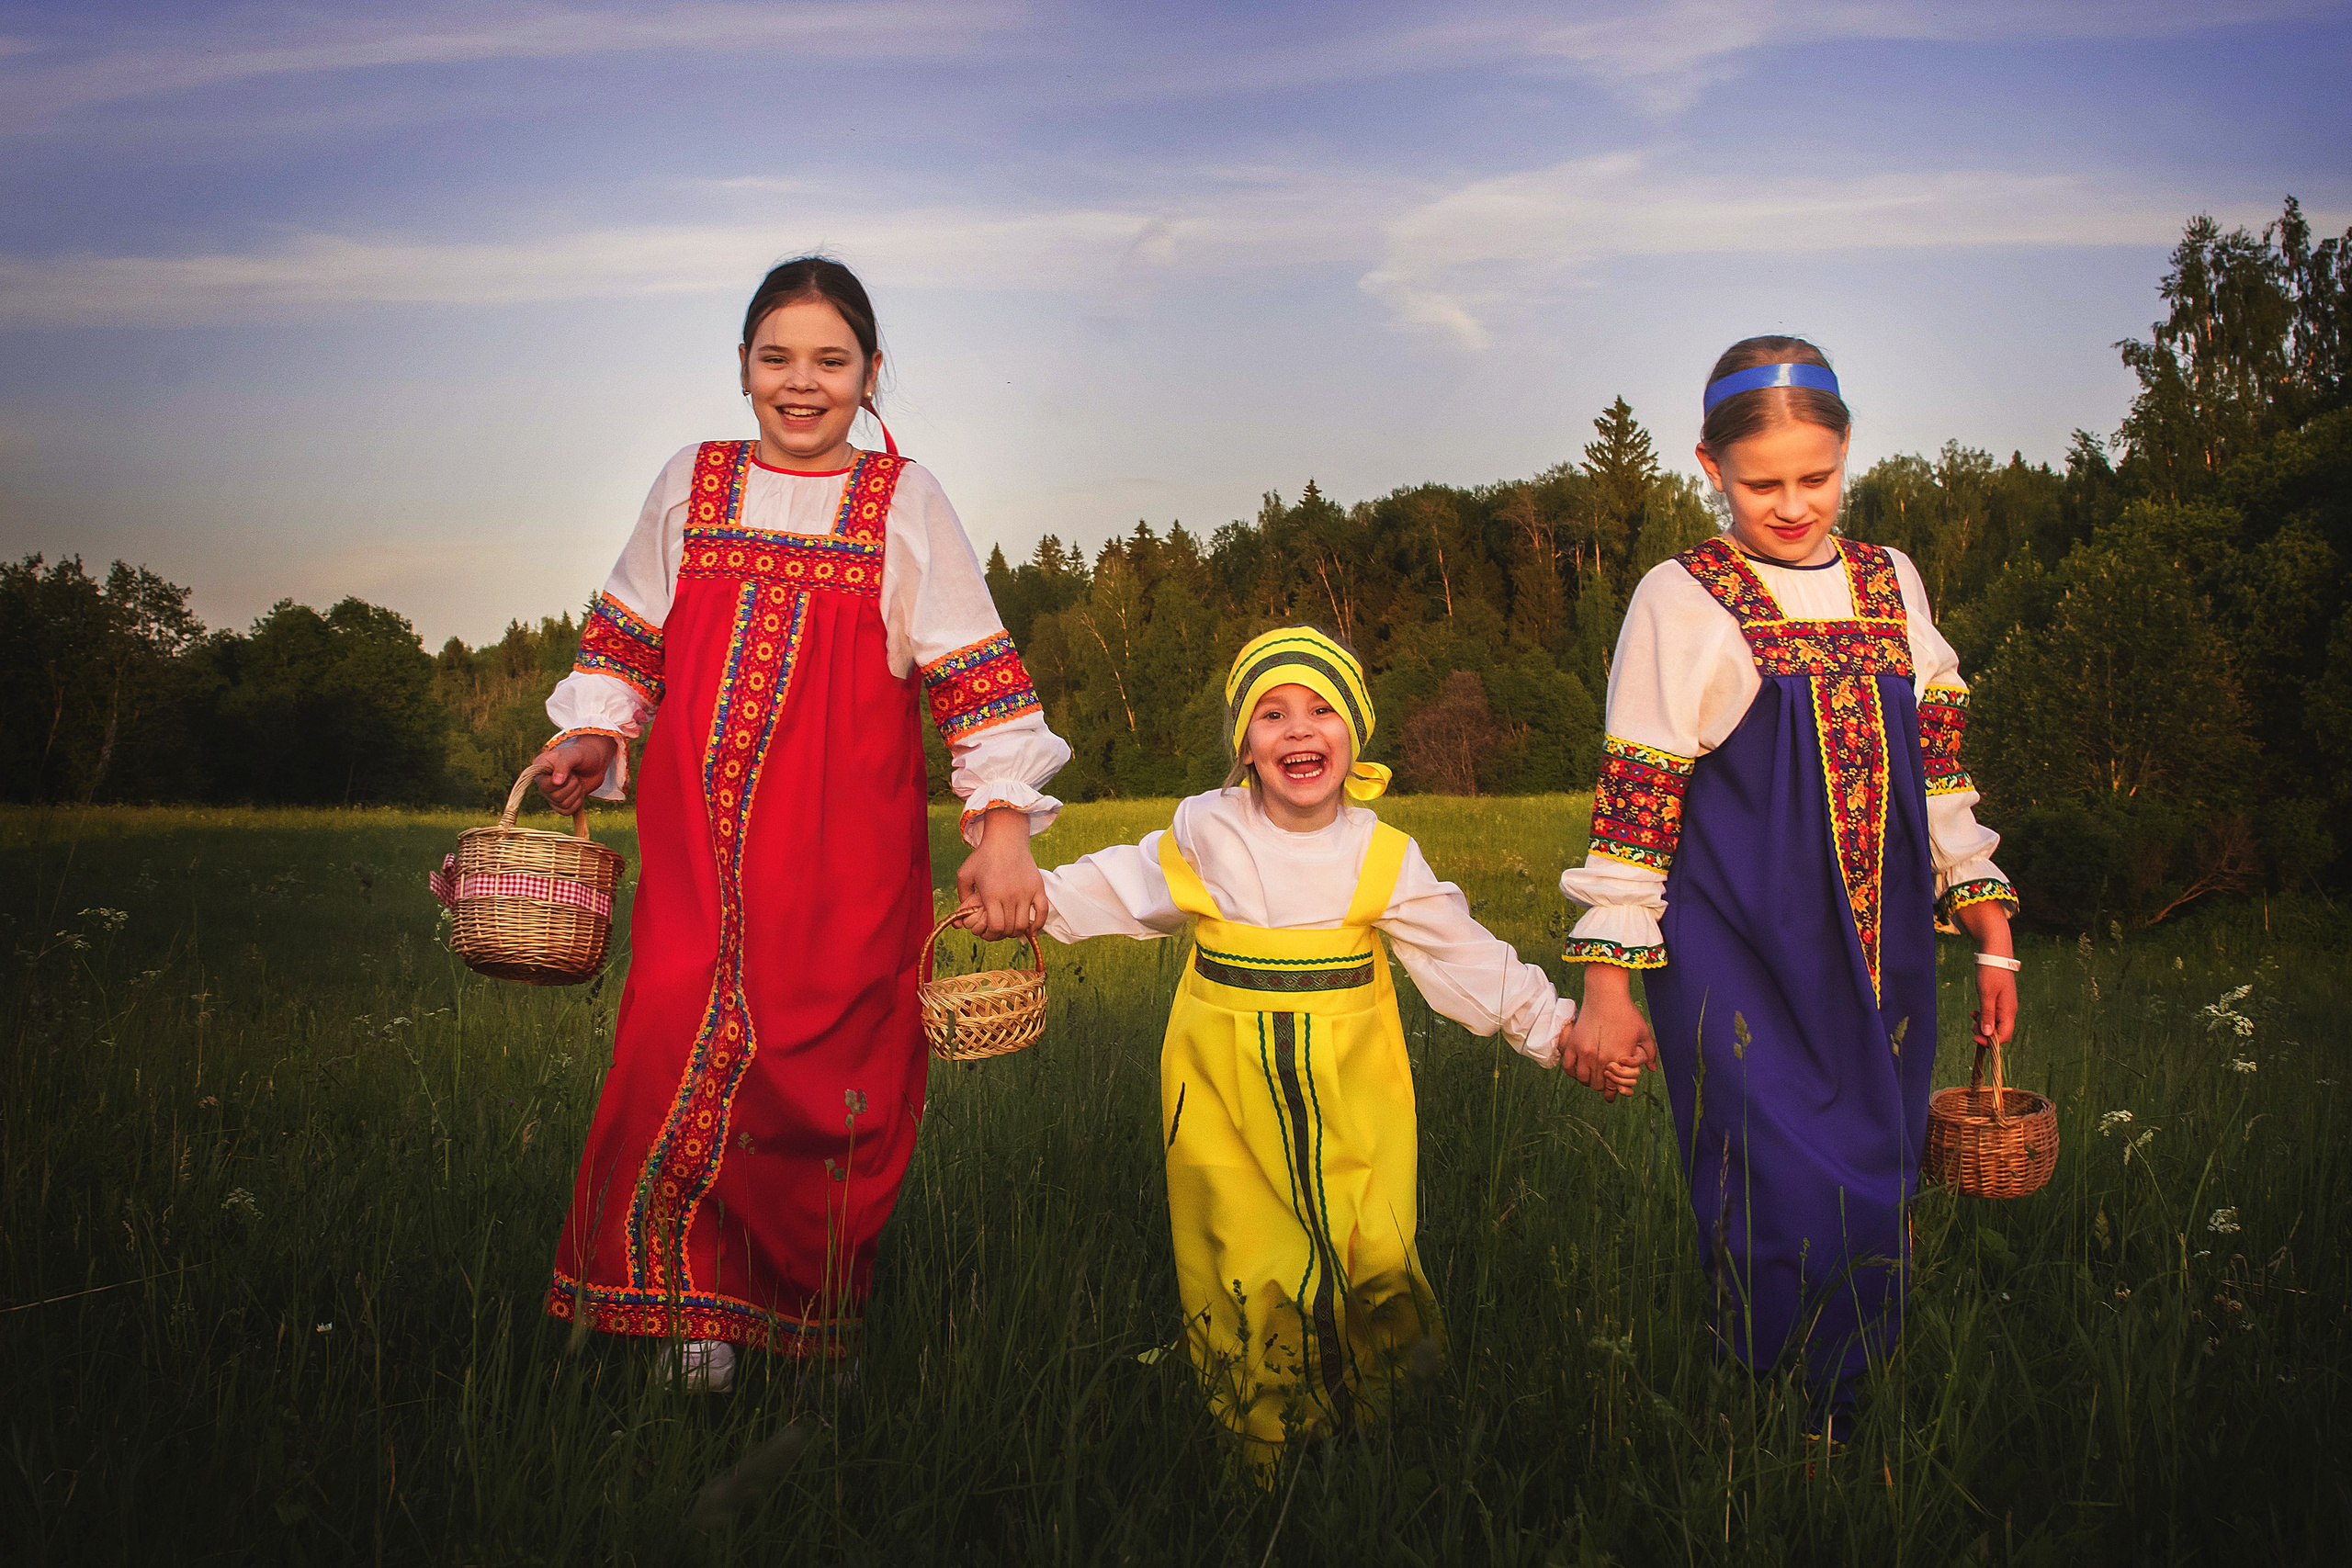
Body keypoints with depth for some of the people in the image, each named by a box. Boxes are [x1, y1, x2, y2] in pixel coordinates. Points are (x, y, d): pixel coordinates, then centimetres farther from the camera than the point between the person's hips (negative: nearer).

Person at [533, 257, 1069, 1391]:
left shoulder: (904, 502, 4)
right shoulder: (690, 485, 11)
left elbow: (978, 673, -1)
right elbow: (627, 635, 22)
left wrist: (1003, 827, -10)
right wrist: (593, 733, 6)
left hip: (845, 853, -2)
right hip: (700, 842, 2)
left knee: (823, 1082, 0)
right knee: (680, 1055, -9)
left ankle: (814, 1322, 19)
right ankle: (699, 1303, 9)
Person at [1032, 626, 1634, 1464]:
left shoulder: (1383, 857, -1)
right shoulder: (1205, 835, -1)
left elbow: (1466, 956, 6)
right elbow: (1122, 886, 16)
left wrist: (1552, 1027, 3)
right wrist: (1042, 899, 7)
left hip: (1350, 1088, 1)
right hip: (1226, 1089, -1)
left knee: (1375, 1260, -2)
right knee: (1254, 1275, -4)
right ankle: (1266, 1459, 16)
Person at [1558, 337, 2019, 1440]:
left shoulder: (1891, 584, 11)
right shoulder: (1682, 601, -4)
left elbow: (1938, 770, 17)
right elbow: (1634, 805, -4)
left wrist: (1991, 935, 15)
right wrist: (1606, 984, -5)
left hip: (1880, 972, 5)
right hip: (1739, 970, -5)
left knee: (1870, 1222, 9)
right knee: (1793, 1226, -10)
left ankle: (1840, 1435, 27)